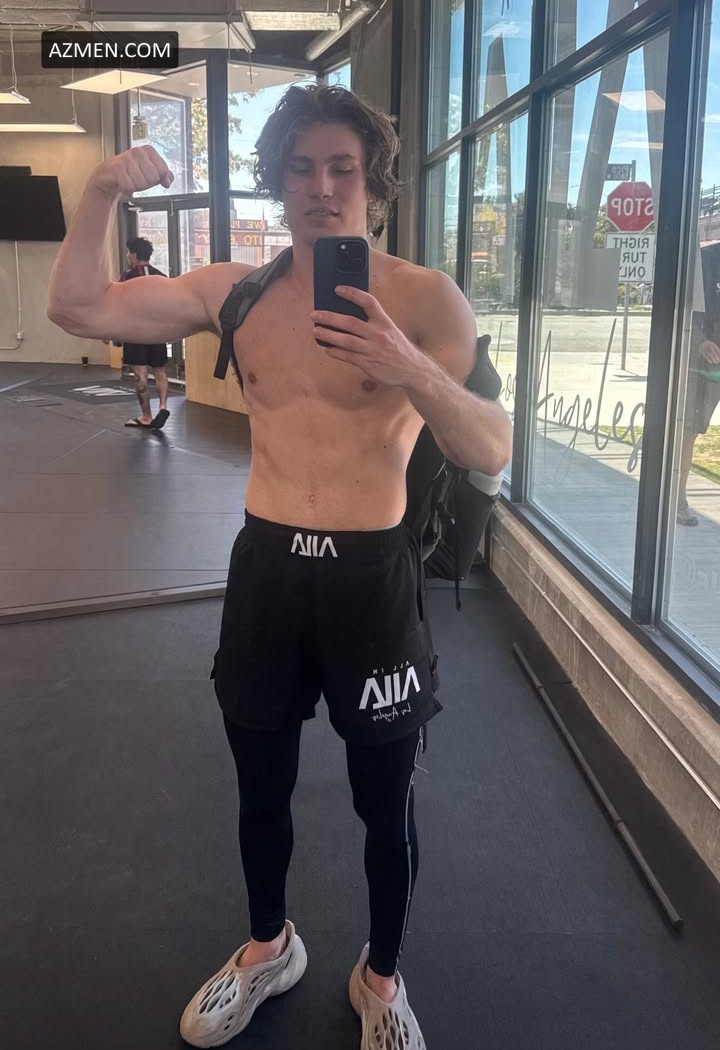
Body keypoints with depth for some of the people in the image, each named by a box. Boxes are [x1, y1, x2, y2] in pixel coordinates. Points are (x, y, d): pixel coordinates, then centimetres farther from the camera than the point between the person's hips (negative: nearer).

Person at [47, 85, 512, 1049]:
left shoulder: (423, 298, -9)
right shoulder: (235, 291, 2)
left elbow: (492, 453, -16)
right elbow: (77, 309, 2)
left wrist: (410, 370, -33)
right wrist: (103, 192, -13)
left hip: (372, 574, -3)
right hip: (265, 566, 3)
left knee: (384, 803, 13)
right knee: (261, 789, 20)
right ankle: (267, 948, 47)